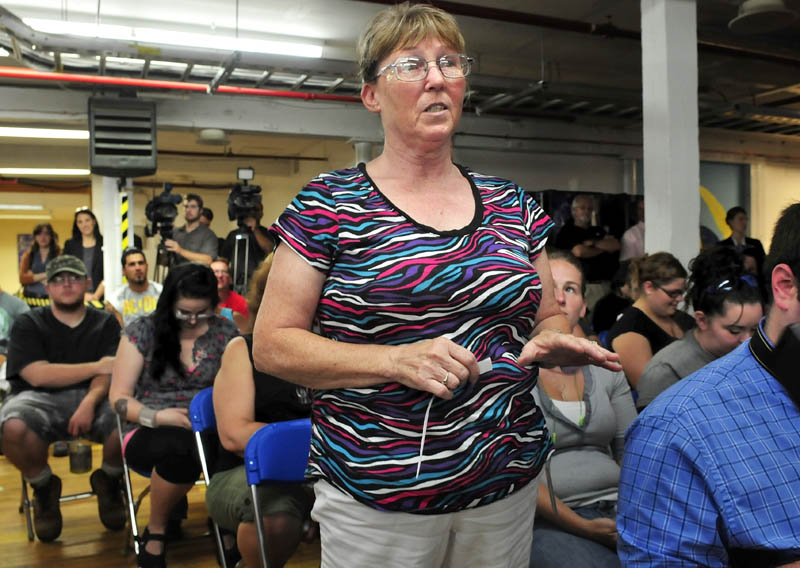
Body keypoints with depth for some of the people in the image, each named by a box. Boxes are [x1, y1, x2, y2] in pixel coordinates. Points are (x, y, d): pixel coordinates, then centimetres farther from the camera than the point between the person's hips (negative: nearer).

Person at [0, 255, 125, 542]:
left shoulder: (105, 322, 12)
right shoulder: (29, 323, 9)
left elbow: (108, 372, -3)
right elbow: (38, 375, -6)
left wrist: (89, 402, -24)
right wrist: (96, 367, -9)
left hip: (93, 397, 0)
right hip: (41, 399, 0)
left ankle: (108, 481, 3)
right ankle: (44, 488, -1)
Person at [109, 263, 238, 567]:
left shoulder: (225, 332, 7)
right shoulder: (143, 331, 2)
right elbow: (119, 397, 1)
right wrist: (156, 416, -18)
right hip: (151, 433, -1)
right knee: (181, 446, -39)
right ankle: (155, 532, -10)